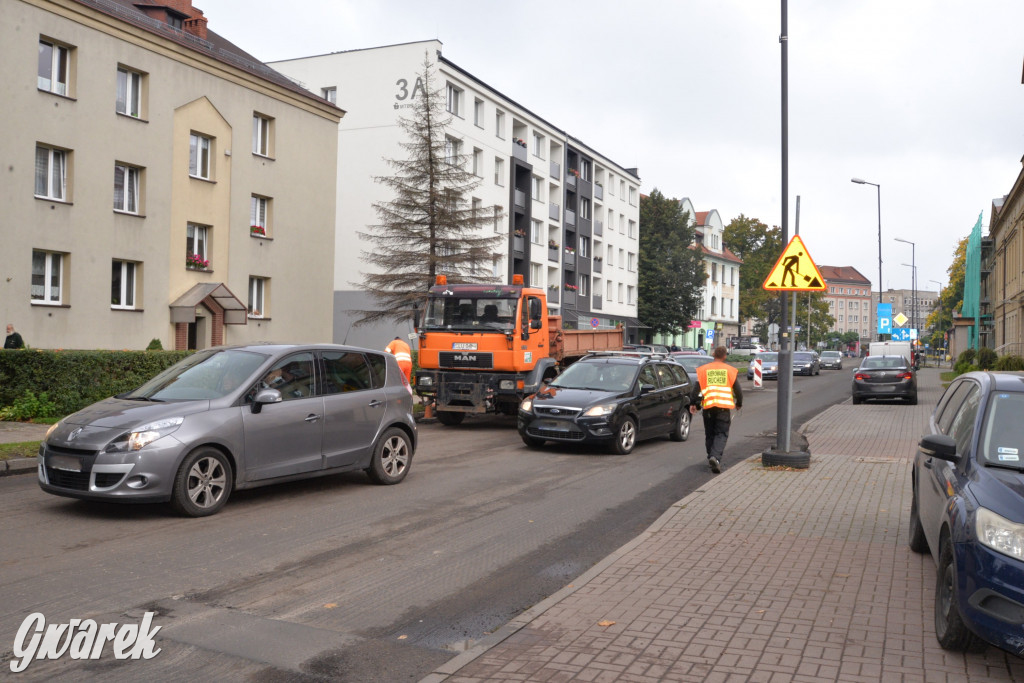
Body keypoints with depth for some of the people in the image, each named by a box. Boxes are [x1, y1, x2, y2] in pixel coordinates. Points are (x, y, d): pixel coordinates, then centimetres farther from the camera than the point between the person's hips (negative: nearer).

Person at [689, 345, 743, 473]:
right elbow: (738, 390, 8)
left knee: (709, 434, 16)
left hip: (708, 405, 2)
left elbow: (696, 387, 3)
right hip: (724, 406, -2)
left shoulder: (703, 369, 7)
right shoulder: (730, 370, 5)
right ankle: (716, 457, -20)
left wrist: (692, 403, 9)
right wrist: (739, 404, 23)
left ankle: (711, 457, 20)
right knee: (721, 434, -1)